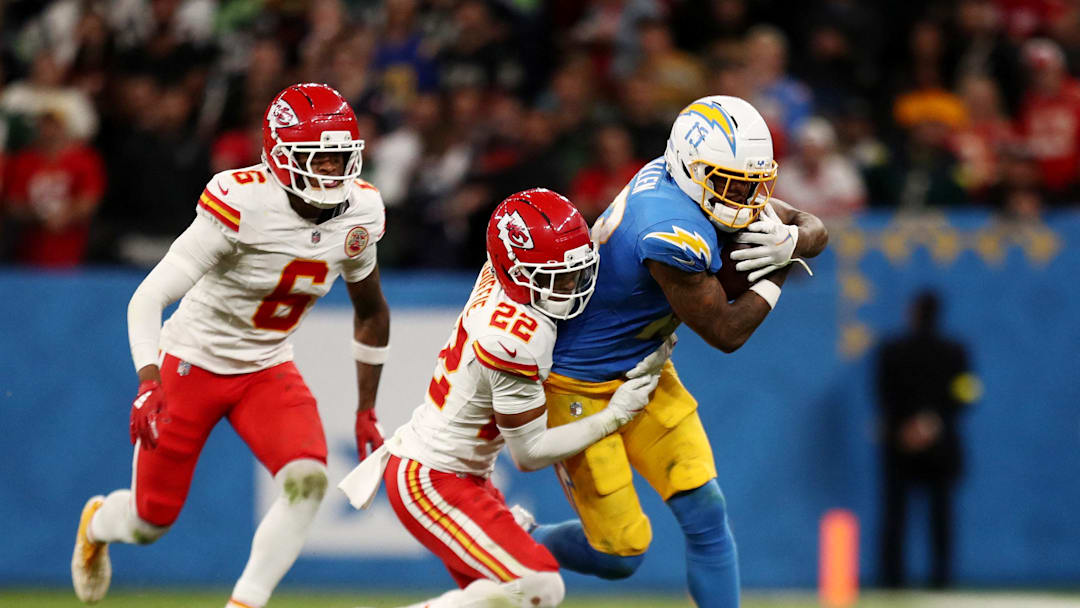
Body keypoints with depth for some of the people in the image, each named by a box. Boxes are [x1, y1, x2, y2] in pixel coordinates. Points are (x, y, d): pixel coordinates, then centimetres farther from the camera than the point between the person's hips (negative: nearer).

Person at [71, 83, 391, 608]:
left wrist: (367, 411, 11)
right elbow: (148, 297, -29)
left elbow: (370, 312, 9)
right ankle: (96, 522, 46)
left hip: (267, 369, 4)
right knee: (151, 521, 7)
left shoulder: (358, 214, -10)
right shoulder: (243, 205, -29)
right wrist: (149, 383, -42)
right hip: (193, 362, -4)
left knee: (307, 480, -24)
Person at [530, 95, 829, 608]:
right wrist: (775, 276, -11)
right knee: (620, 551, -2)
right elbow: (726, 333, -22)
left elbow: (815, 230, 3)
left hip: (640, 370, 9)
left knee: (704, 511, -1)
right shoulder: (674, 235, -34)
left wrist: (788, 240, -21)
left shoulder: (697, 181, -5)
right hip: (580, 386, -9)